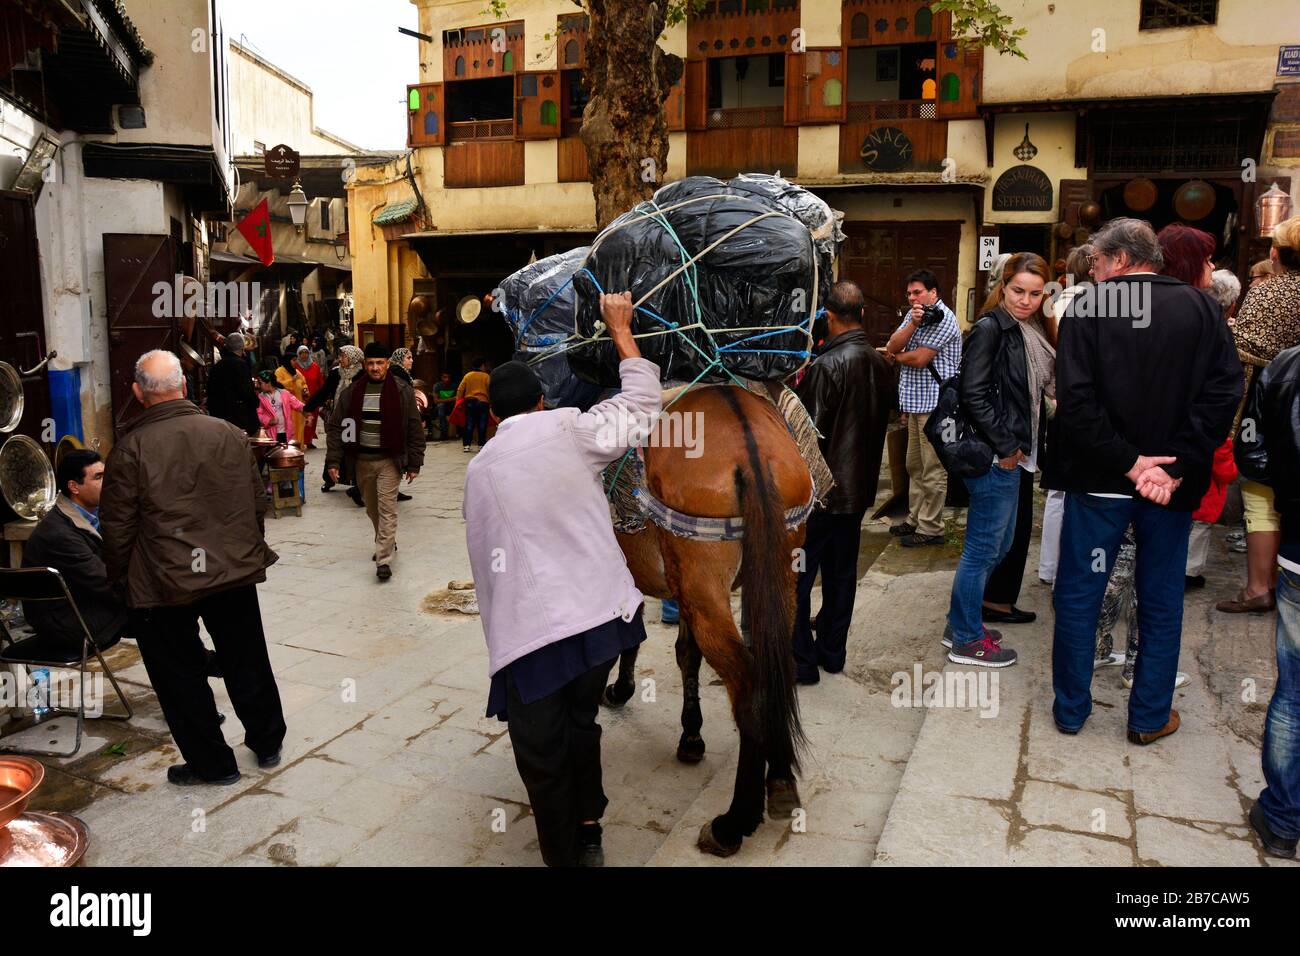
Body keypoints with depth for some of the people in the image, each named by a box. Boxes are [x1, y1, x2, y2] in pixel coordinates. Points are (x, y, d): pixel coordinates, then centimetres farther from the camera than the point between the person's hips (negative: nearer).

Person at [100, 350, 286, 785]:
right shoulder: (230, 434, -2)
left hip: (163, 585, -4)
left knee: (181, 676, 12)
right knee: (247, 663, 19)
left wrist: (119, 577, 8)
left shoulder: (130, 448, -13)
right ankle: (267, 744, 33)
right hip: (236, 571, 4)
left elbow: (117, 526, -8)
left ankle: (212, 763, 23)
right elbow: (258, 502, 6)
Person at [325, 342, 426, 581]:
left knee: (387, 508, -9)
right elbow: (336, 426, 5)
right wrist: (333, 461, -2)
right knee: (372, 508, 16)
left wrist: (413, 463, -5)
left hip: (390, 460, -4)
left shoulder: (402, 391, -6)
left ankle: (384, 559, -6)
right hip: (361, 460, 4)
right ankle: (386, 543, 38)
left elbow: (415, 429, -3)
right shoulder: (351, 392, 2)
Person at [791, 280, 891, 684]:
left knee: (796, 576, 2)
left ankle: (801, 661, 6)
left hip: (822, 488, -8)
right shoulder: (878, 362, 4)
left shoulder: (828, 365, -20)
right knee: (842, 572, 16)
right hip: (859, 485, 8)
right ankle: (832, 651, 27)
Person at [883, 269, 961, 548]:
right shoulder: (913, 313, 15)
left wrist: (895, 356, 2)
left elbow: (919, 359, -17)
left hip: (936, 402, -9)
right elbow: (892, 346, 2)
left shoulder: (943, 318, -11)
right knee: (915, 465, 15)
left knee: (933, 468, -4)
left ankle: (931, 529, 0)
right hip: (915, 401, 9)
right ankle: (915, 518, 25)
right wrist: (913, 324, -13)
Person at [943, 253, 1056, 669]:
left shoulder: (1034, 332, 13)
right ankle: (967, 641, 11)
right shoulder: (991, 328, -13)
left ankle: (961, 623, 29)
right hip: (995, 458, -9)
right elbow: (973, 394, -20)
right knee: (983, 548, -1)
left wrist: (1026, 448, 6)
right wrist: (1005, 447, -16)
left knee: (1000, 545, 16)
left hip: (1016, 456, 9)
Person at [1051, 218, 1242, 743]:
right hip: (1172, 483, 3)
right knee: (1161, 602, 15)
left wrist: (1128, 461, -13)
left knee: (1078, 596, 11)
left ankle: (1071, 708, 22)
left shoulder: (1085, 310, -8)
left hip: (1099, 481, -2)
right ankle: (1150, 717, 24)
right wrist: (1174, 468, -11)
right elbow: (1224, 391, -8)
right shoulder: (1202, 308, 0)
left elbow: (1076, 402, -17)